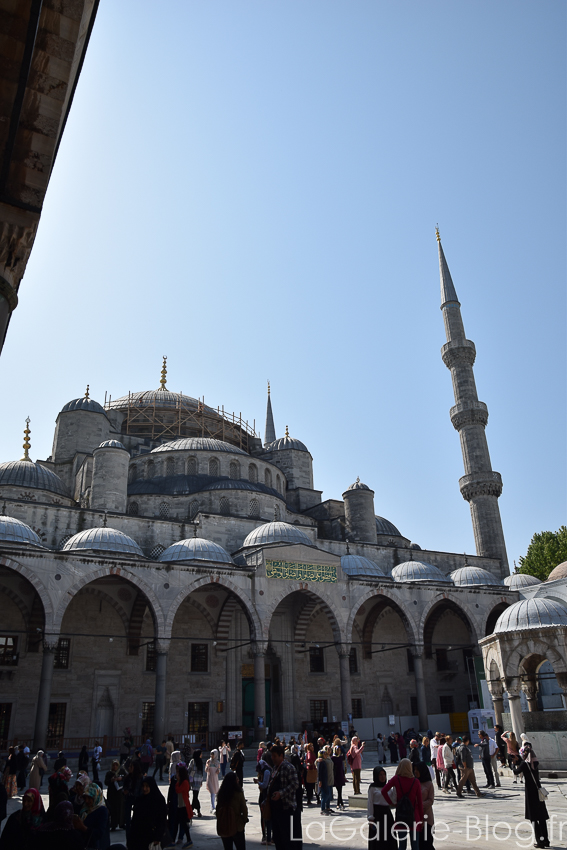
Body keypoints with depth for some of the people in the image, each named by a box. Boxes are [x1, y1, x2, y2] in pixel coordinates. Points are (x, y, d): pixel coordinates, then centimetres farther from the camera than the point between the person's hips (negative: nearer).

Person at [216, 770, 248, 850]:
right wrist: (245, 820, 7)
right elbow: (244, 809, -9)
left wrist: (219, 820, 13)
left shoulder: (221, 793, -4)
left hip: (223, 826, 4)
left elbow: (218, 808, 1)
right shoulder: (238, 793, -15)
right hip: (237, 825, -4)